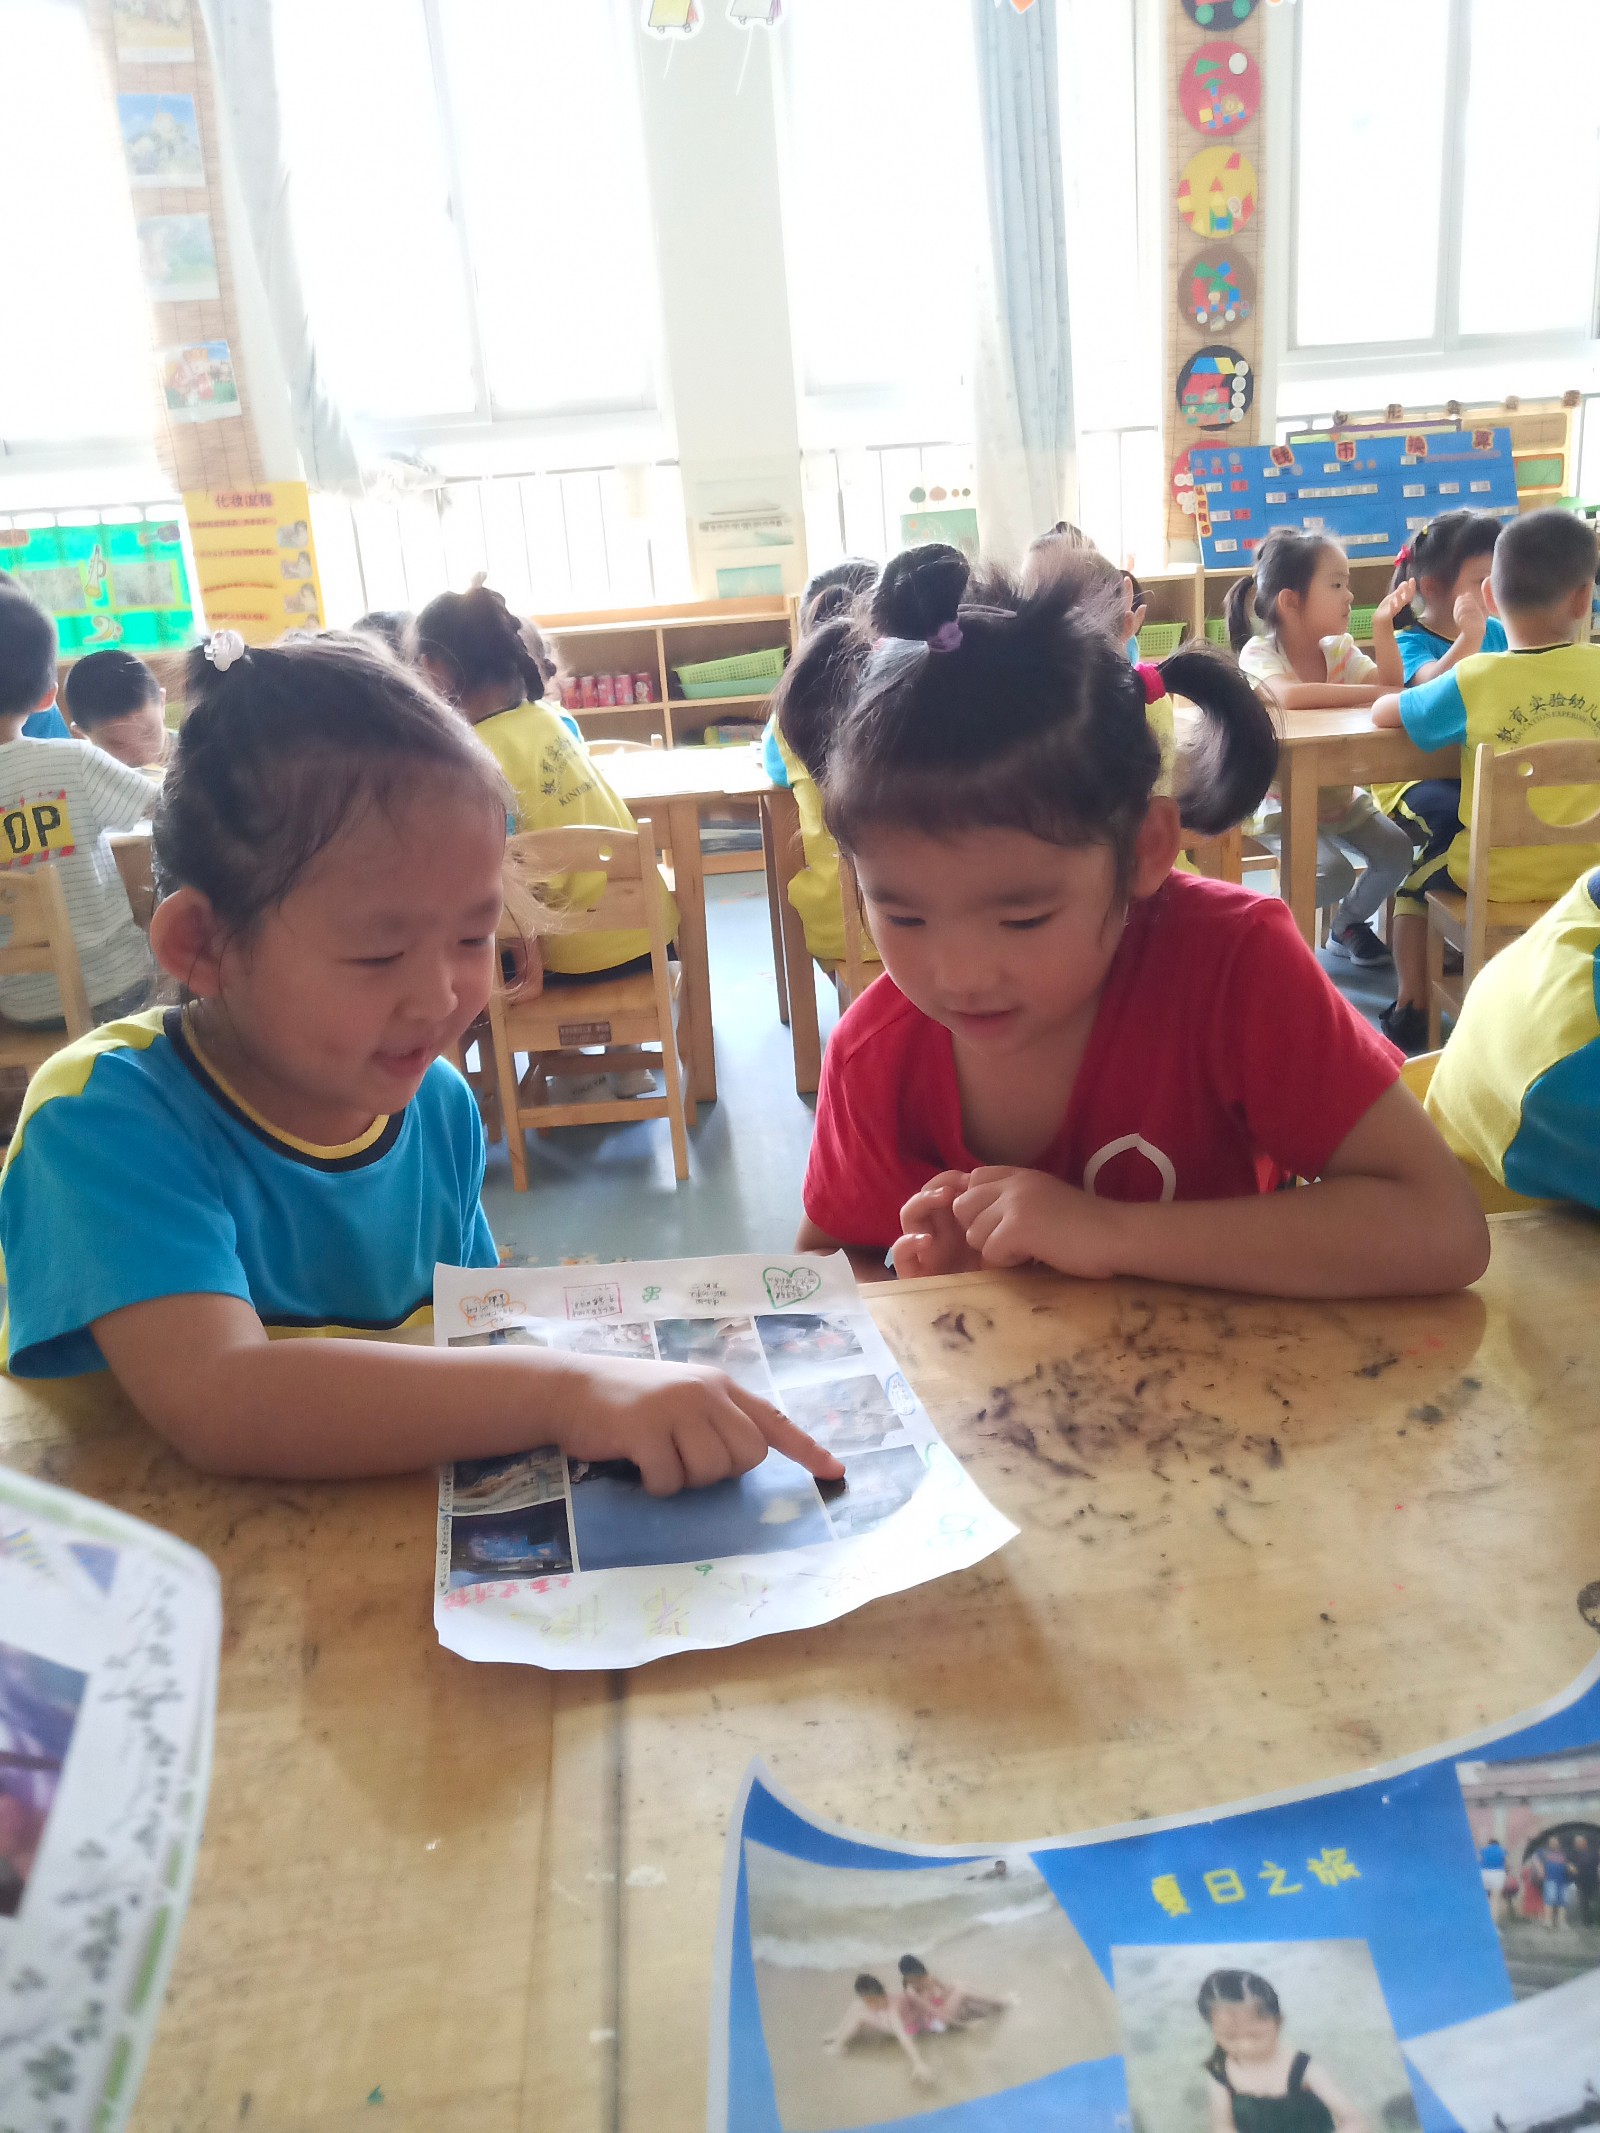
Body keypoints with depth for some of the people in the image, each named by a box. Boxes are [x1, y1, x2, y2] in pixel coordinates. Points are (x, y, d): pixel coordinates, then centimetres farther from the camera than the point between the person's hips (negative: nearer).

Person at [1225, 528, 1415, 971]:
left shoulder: (1339, 648, 2)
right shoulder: (1259, 652, -18)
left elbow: (1391, 687, -9)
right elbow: (1292, 696, -39)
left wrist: (1382, 627, -20)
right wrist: (1374, 692, -33)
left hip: (1342, 796, 6)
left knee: (1396, 852, -13)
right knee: (1334, 873, -26)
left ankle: (1350, 922, 15)